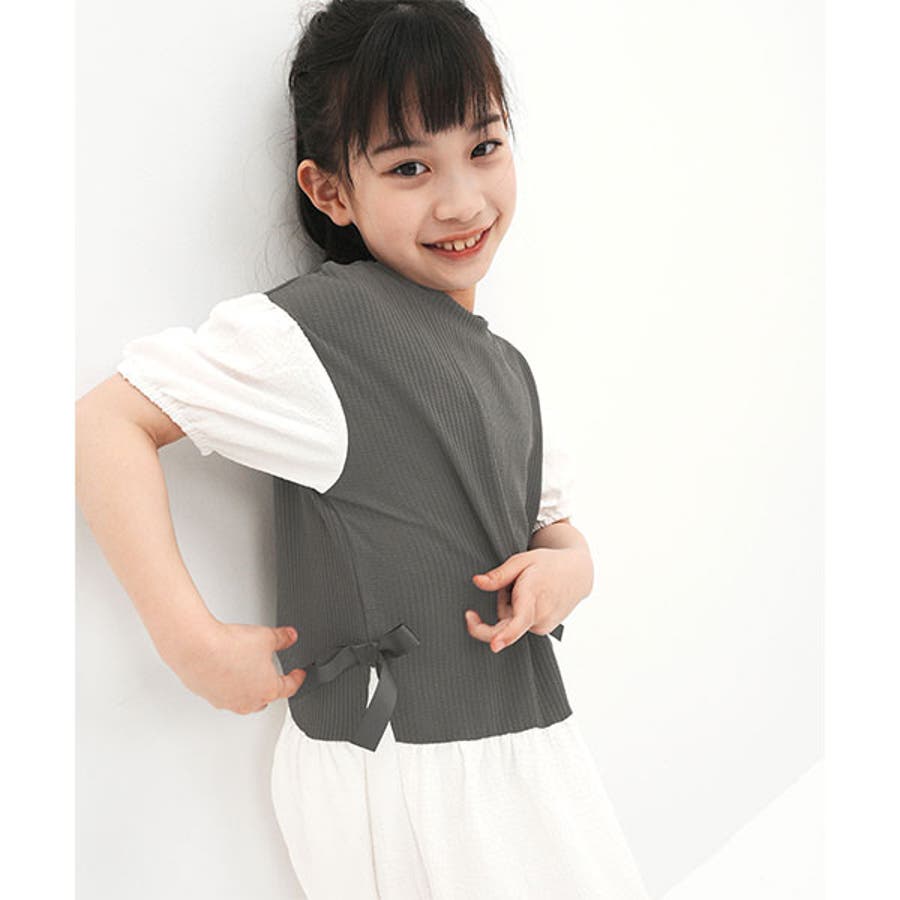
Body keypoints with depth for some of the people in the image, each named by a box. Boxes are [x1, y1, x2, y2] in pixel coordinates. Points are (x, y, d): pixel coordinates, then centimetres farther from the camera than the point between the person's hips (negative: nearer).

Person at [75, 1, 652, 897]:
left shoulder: (504, 367, 11)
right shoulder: (320, 330, -16)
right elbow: (108, 420, -18)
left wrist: (568, 565, -7)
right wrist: (193, 641, -23)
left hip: (528, 744, 8)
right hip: (394, 783, -7)